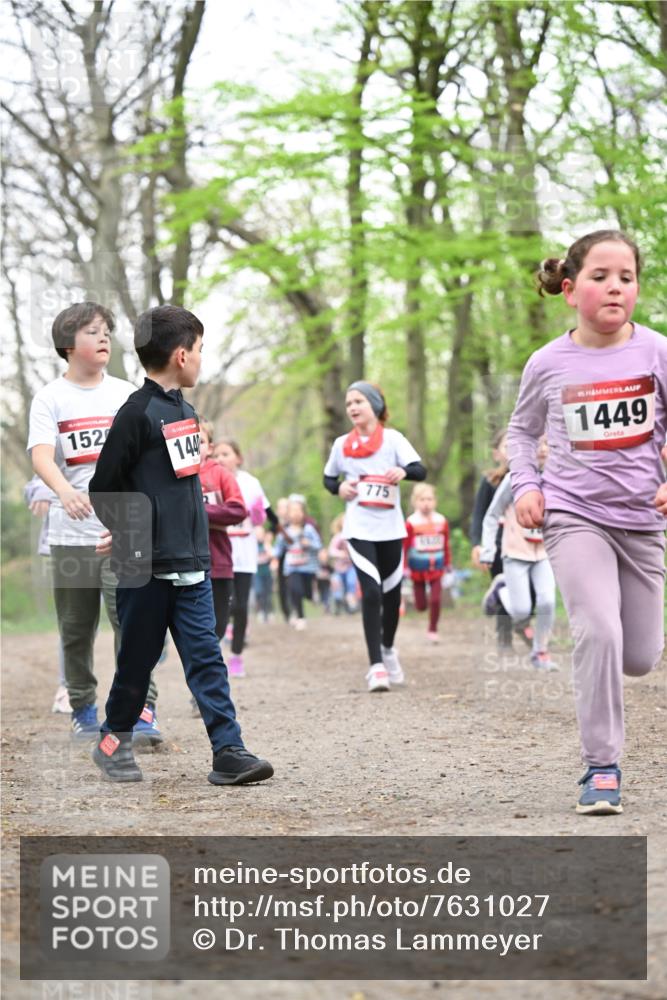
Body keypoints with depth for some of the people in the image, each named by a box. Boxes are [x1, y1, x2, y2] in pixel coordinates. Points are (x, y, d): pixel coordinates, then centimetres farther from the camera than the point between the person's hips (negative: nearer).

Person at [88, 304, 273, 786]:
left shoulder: (186, 411, 13)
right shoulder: (137, 413, -12)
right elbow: (103, 489, -10)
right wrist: (132, 543, -6)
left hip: (191, 564, 7)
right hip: (147, 567, -7)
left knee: (206, 656, 0)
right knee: (138, 657, 5)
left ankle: (229, 751, -4)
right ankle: (113, 741, 24)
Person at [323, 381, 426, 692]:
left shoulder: (392, 438, -1)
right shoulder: (341, 444, 6)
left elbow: (420, 471, -10)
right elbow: (328, 478, 19)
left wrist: (403, 471, -32)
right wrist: (338, 488, -3)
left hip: (390, 527, 0)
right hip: (359, 529, 0)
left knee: (391, 593, 11)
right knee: (371, 593, -14)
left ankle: (388, 648, 37)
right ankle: (376, 666, -14)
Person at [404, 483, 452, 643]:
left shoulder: (441, 521, 0)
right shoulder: (411, 523, -12)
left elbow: (446, 545, 9)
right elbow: (404, 546, -9)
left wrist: (448, 564, 15)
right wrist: (404, 567, -10)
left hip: (436, 568, 2)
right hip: (418, 569, -2)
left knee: (436, 600, -8)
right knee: (421, 606, 1)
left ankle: (433, 629, 9)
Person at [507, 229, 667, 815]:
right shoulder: (549, 364, -3)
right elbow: (523, 430, 14)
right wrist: (525, 485, -1)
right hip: (574, 516, -2)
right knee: (599, 634, -21)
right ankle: (602, 767, -9)